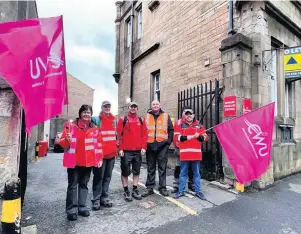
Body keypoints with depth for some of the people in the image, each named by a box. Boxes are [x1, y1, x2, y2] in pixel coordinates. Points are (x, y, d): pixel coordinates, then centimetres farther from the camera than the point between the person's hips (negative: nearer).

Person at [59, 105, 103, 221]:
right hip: (74, 161, -3)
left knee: (84, 184, 14)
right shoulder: (71, 125, -4)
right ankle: (71, 209, 15)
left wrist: (100, 158, 6)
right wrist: (67, 139, -26)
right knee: (73, 185, 4)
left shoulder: (94, 128, 6)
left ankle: (82, 206, 25)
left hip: (88, 162, 3)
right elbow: (62, 142, -3)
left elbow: (98, 144, 10)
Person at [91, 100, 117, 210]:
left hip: (112, 153, 5)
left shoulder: (114, 120, 13)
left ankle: (104, 197, 24)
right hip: (100, 153, -5)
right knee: (99, 176, 1)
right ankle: (96, 199, 13)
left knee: (108, 176, 12)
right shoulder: (96, 119, -5)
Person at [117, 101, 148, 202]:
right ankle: (126, 191, 20)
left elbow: (144, 134, 6)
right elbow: (119, 134, -5)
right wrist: (120, 148, -10)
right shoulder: (122, 119, -2)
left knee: (136, 171, 12)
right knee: (125, 172, 6)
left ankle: (135, 190, 26)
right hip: (126, 151, -3)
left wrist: (143, 147, -2)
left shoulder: (141, 120, 8)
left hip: (138, 150, 3)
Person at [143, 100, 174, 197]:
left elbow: (171, 130, 6)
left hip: (162, 146, -1)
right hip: (150, 146, 1)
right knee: (150, 168, 10)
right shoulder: (147, 116, 9)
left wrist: (168, 141, -3)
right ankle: (150, 188, 20)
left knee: (162, 167, 6)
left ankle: (162, 188, 18)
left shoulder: (166, 116, 7)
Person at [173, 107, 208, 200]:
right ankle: (181, 191, 21)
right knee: (183, 173, 9)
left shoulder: (198, 124, 8)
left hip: (196, 152, 2)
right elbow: (176, 137, -7)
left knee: (196, 173, 13)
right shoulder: (180, 124, 1)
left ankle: (198, 191, 25)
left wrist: (199, 136, -12)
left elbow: (205, 137, 7)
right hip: (184, 153, -2)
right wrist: (186, 137, -18)